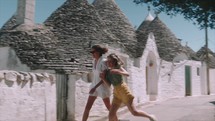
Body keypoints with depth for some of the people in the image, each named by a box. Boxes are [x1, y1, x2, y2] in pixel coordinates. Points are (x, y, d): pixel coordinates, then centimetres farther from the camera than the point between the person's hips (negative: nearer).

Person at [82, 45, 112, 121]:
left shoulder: (103, 61, -18)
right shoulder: (94, 61, 5)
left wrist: (95, 87, -24)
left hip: (103, 87, -7)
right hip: (94, 85, 7)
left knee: (109, 107, 10)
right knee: (87, 107, 2)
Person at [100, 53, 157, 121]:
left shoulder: (118, 67, -5)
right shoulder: (107, 71, 11)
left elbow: (127, 74, -21)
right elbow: (107, 83, 7)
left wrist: (118, 72, -38)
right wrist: (103, 78, -9)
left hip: (123, 89, -6)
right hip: (116, 92, 6)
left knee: (134, 112, -1)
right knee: (111, 114, -2)